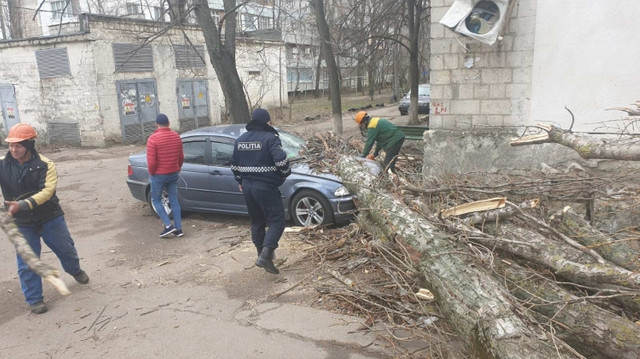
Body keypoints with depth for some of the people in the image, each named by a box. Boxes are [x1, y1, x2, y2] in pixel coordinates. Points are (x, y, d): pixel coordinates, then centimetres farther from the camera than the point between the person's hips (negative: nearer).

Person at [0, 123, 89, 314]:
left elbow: (47, 191, -25)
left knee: (66, 249, 17)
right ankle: (34, 299, 20)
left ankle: (75, 271, 47)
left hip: (50, 217, 0)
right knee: (26, 263, 4)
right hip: (22, 223, 1)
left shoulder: (45, 165, -15)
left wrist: (23, 205, -38)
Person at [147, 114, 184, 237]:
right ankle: (178, 228, 14)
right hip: (174, 174, 5)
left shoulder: (153, 139, -18)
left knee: (156, 201, 12)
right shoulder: (176, 136, 0)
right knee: (174, 201, 12)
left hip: (159, 175, -5)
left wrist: (152, 173, -3)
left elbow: (151, 161, -20)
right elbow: (181, 157, 8)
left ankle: (168, 225, 1)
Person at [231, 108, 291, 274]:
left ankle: (262, 254, 26)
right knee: (276, 221, -2)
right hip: (266, 187, -7)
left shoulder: (240, 140, 10)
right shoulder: (270, 138, -11)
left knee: (257, 222, 18)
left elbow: (235, 165, 15)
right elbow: (281, 160, -22)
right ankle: (265, 255, -15)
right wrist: (285, 174, -2)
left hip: (248, 187, 7)